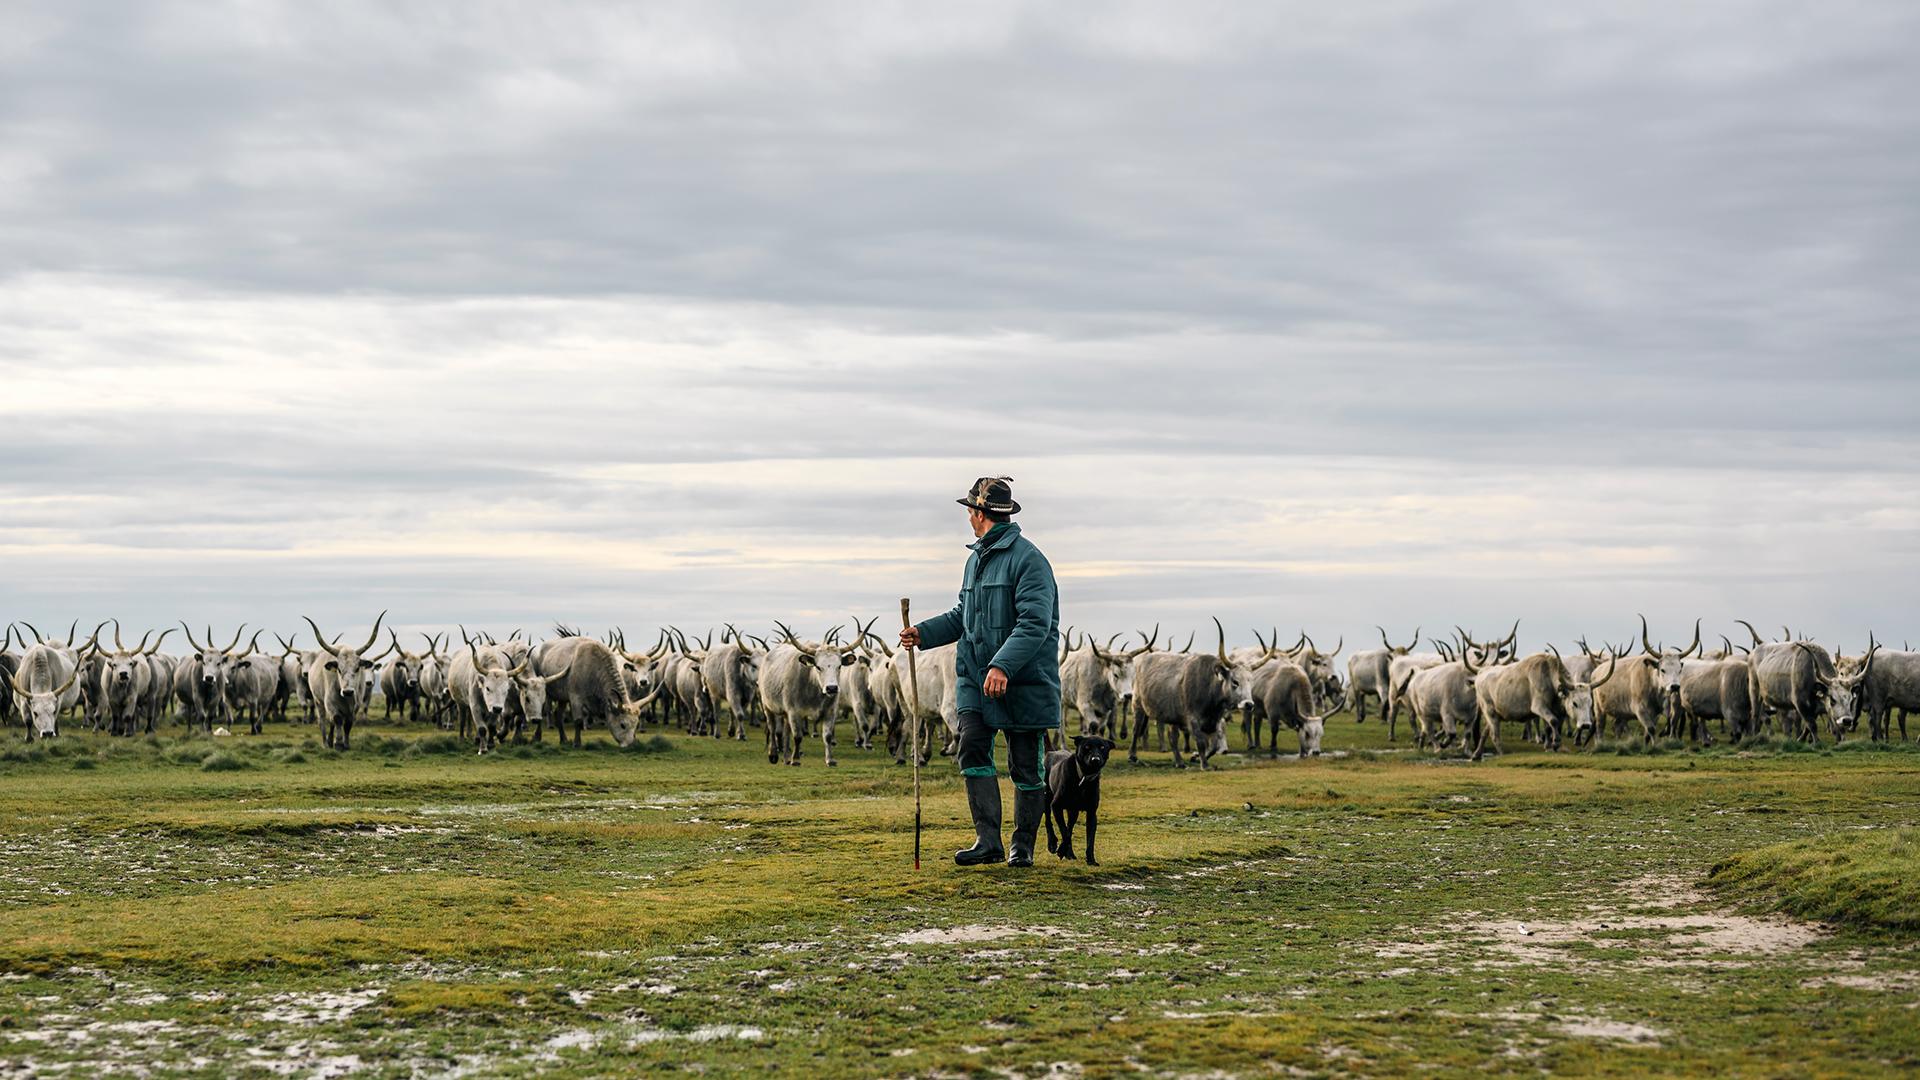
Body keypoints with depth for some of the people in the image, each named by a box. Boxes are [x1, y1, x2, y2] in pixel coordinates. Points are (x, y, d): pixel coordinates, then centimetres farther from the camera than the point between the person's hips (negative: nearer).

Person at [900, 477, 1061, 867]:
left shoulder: (1028, 559, -12)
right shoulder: (976, 559, 16)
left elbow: (1035, 623, -20)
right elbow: (962, 616, 26)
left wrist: (1003, 665, -30)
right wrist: (924, 633, 10)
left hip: (1024, 681, -7)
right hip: (975, 675, 7)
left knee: (1026, 765, 2)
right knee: (973, 750, -9)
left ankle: (1023, 846, 13)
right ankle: (988, 840, -11)